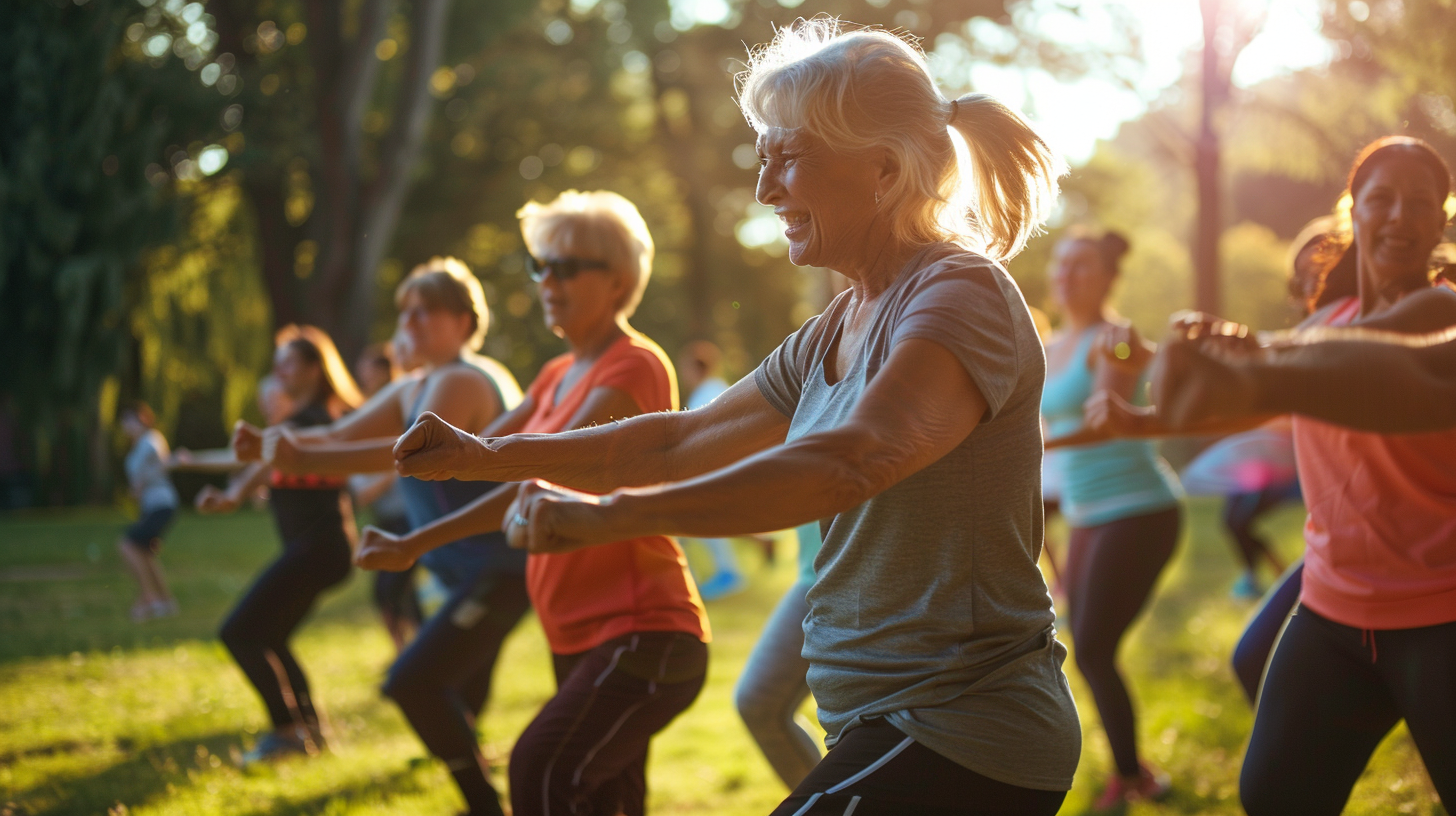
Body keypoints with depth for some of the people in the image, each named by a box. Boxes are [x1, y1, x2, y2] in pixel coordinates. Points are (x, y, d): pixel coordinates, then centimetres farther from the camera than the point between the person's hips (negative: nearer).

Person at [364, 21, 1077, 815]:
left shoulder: (961, 294, -16)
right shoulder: (837, 331, 13)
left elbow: (857, 458, -33)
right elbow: (681, 441, 19)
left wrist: (608, 515, -37)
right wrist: (489, 455, 11)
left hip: (961, 742, -9)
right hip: (892, 727, 9)